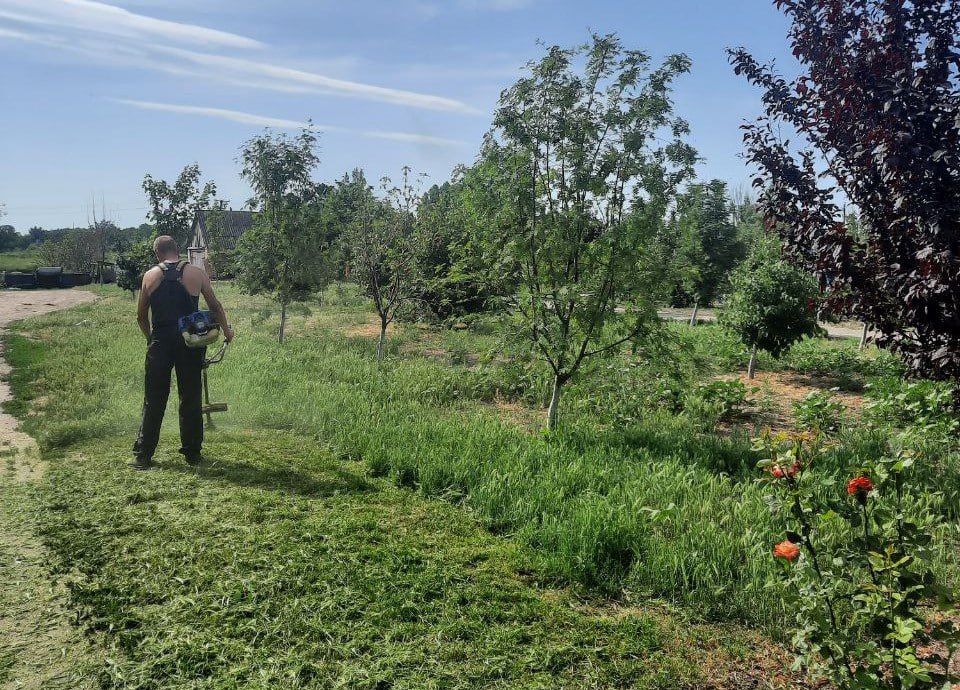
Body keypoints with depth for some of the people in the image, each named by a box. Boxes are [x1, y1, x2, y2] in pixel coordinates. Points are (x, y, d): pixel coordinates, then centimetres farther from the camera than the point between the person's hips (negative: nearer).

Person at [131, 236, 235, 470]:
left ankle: (143, 455, 12)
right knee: (191, 399, 9)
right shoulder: (197, 273, -1)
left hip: (160, 343, 1)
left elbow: (141, 316, 9)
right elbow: (215, 307, 6)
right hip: (190, 343, -1)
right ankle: (192, 452, 15)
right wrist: (227, 331, 21)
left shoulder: (150, 276, 3)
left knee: (153, 401, 8)